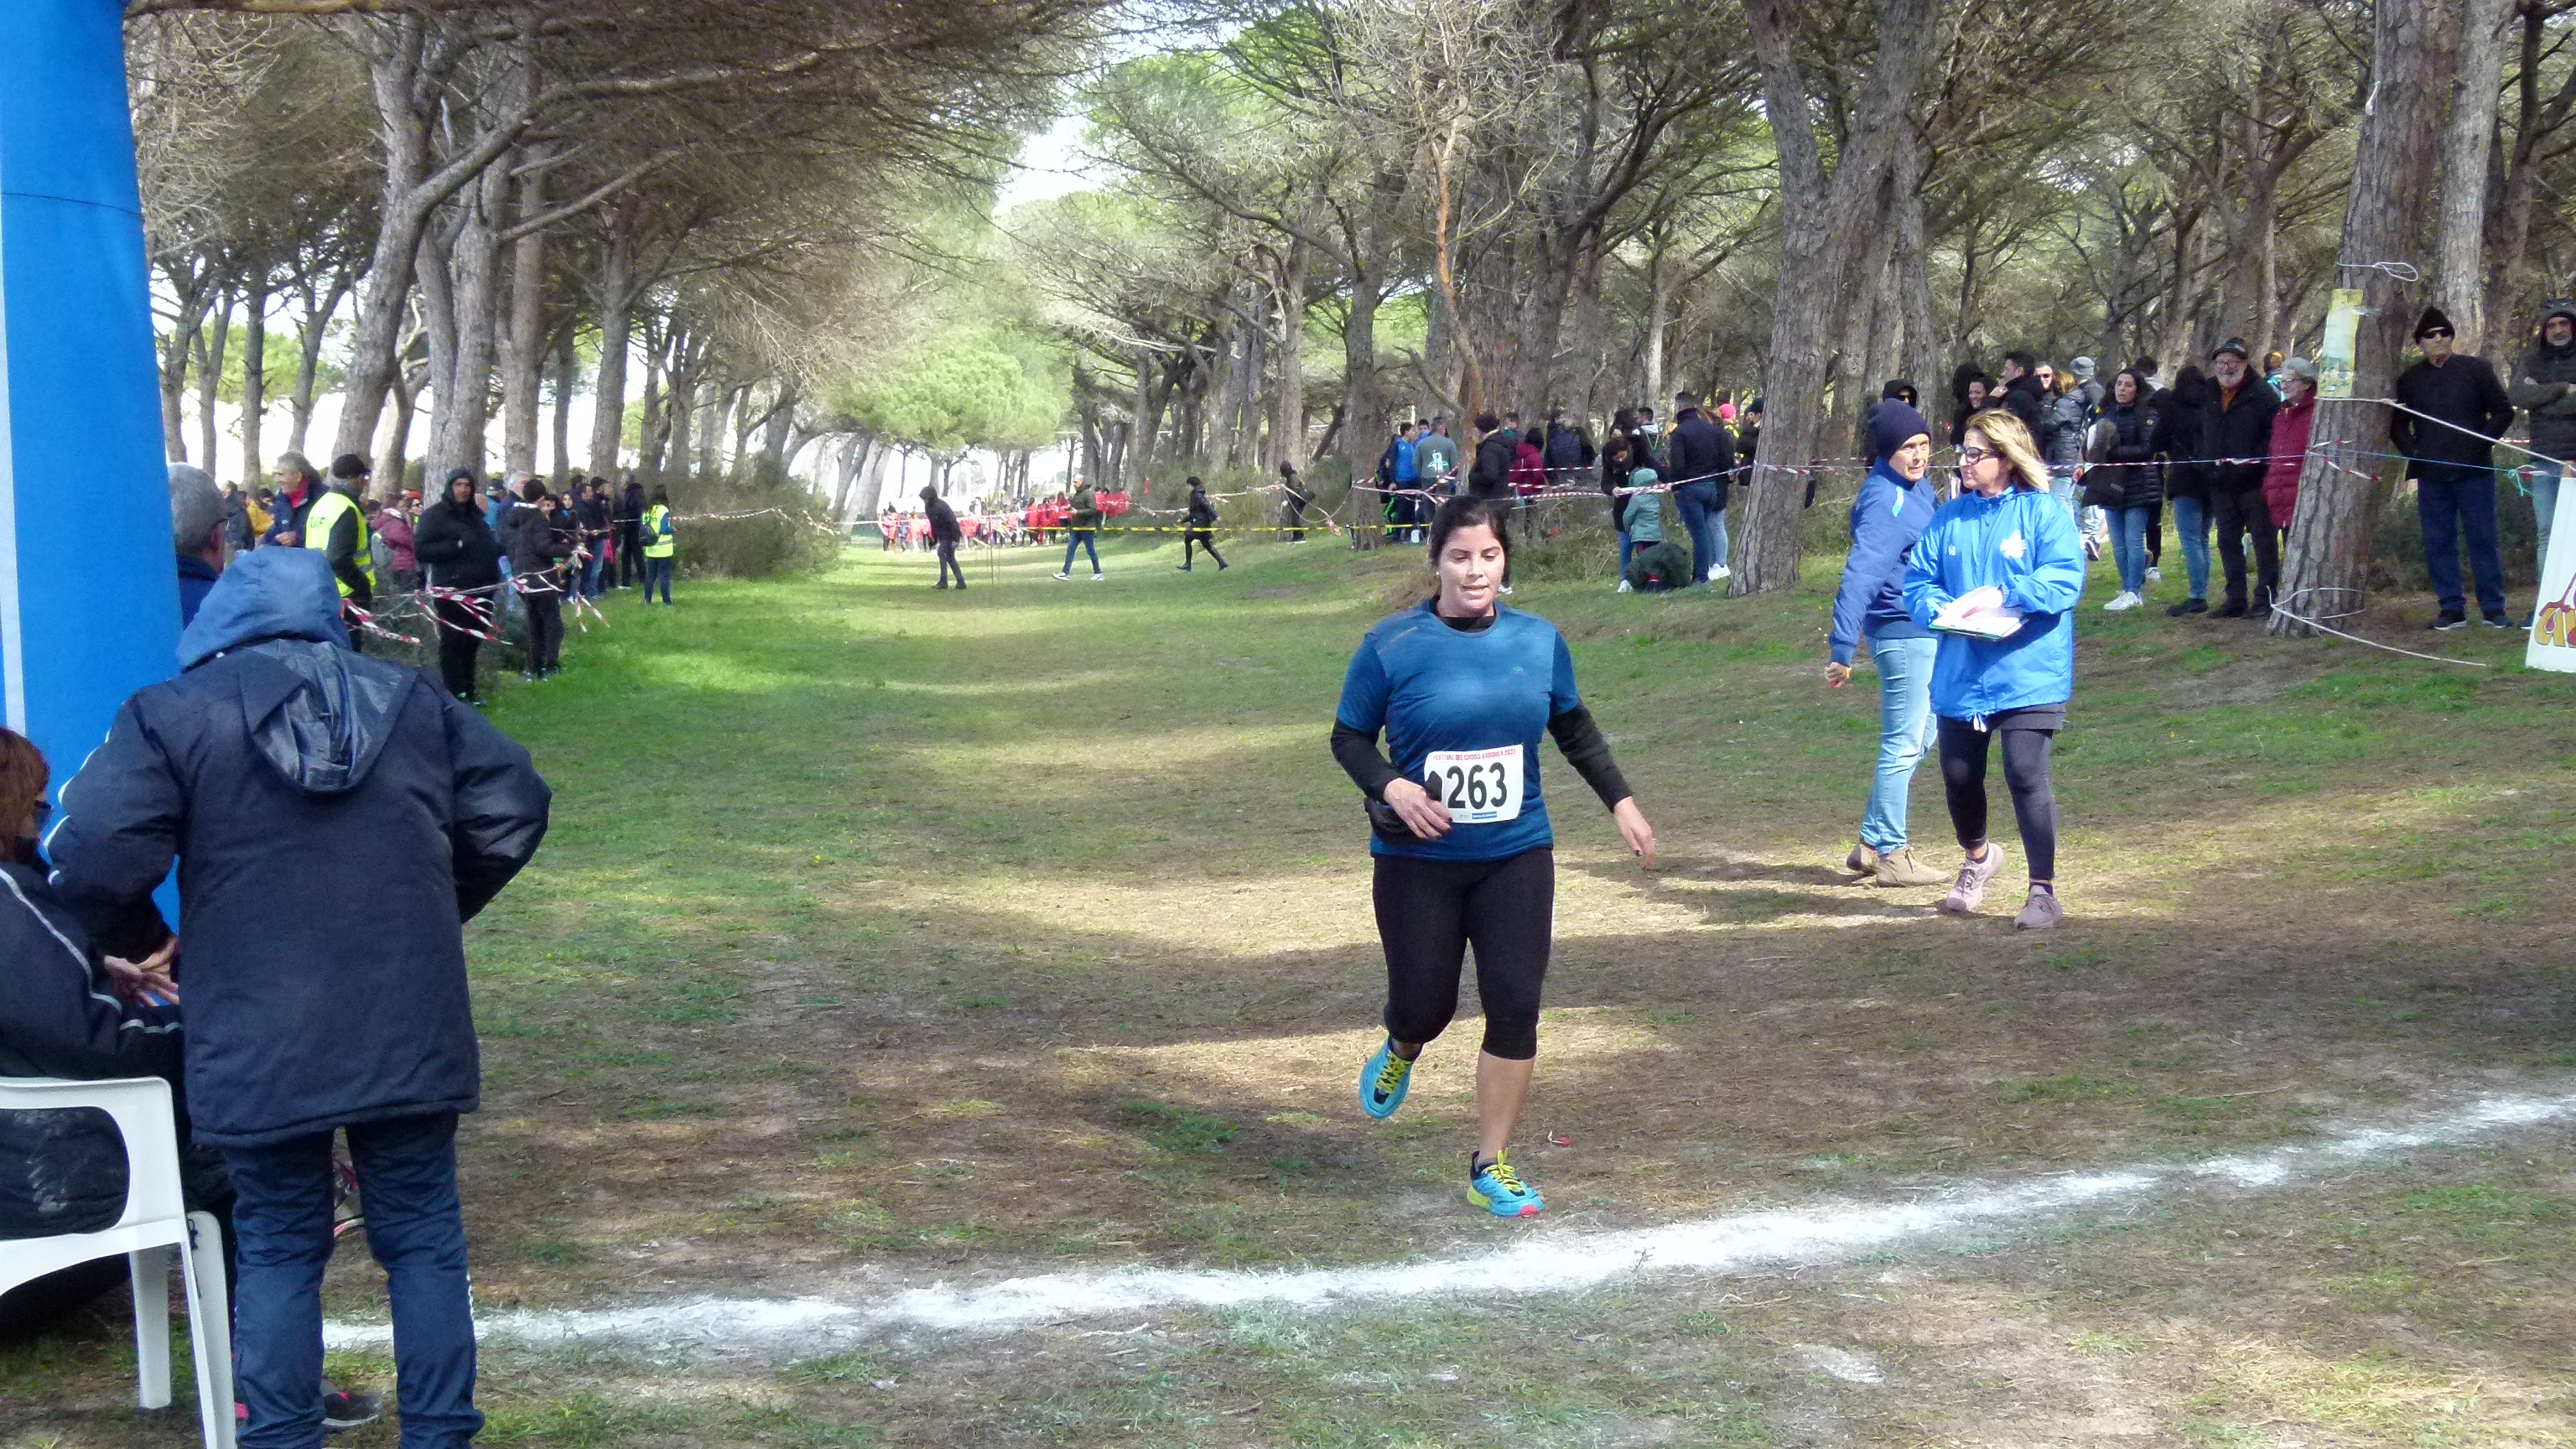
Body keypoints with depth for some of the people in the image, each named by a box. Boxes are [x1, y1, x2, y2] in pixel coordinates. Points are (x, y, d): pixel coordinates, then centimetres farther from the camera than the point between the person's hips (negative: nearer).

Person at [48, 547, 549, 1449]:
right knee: (423, 1239, 12)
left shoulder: (171, 716, -3)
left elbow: (92, 860, -12)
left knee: (279, 1250, 11)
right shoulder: (414, 701, 7)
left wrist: (139, 940, 9)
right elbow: (512, 812, 7)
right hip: (410, 1035, 2)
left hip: (261, 1052, -2)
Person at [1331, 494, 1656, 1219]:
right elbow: (1349, 737, 0)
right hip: (1419, 862, -2)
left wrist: (1621, 801, 13)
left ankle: (1491, 1166, 12)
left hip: (1517, 857, 2)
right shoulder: (1392, 645, -9)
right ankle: (1401, 1051, 44)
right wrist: (1392, 787, -18)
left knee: (1515, 1008, -4)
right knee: (1425, 1004, 4)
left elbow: (1575, 727, 16)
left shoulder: (1539, 640, 1)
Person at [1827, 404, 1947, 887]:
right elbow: (1860, 575, -26)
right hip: (1904, 635, -10)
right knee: (1904, 745, -2)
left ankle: (1873, 843, 23)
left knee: (1917, 740, 17)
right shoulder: (1886, 500, -19)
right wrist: (1842, 650, -32)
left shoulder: (1917, 487, 9)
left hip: (1925, 632, 10)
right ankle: (1892, 855, 8)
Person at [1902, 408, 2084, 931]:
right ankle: (1978, 857, 42)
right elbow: (1917, 579, 9)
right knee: (1959, 777, 11)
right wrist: (1938, 609, -12)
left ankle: (2044, 891, 2)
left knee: (2026, 776, -11)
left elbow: (2065, 580, -14)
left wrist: (2002, 594, -22)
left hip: (2027, 675, -5)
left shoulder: (2043, 511, -5)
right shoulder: (1950, 517, 9)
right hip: (1959, 675, 5)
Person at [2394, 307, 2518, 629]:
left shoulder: (2476, 369, 4)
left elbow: (2504, 411, 5)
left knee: (2483, 539, 0)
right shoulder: (2409, 379, 10)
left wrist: (2482, 444, -6)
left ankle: (2493, 608, 5)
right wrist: (2413, 453, 1)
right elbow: (2397, 424, 17)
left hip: (2474, 472, -2)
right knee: (2438, 543, 2)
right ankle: (2451, 608, 8)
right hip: (2431, 475, 2)